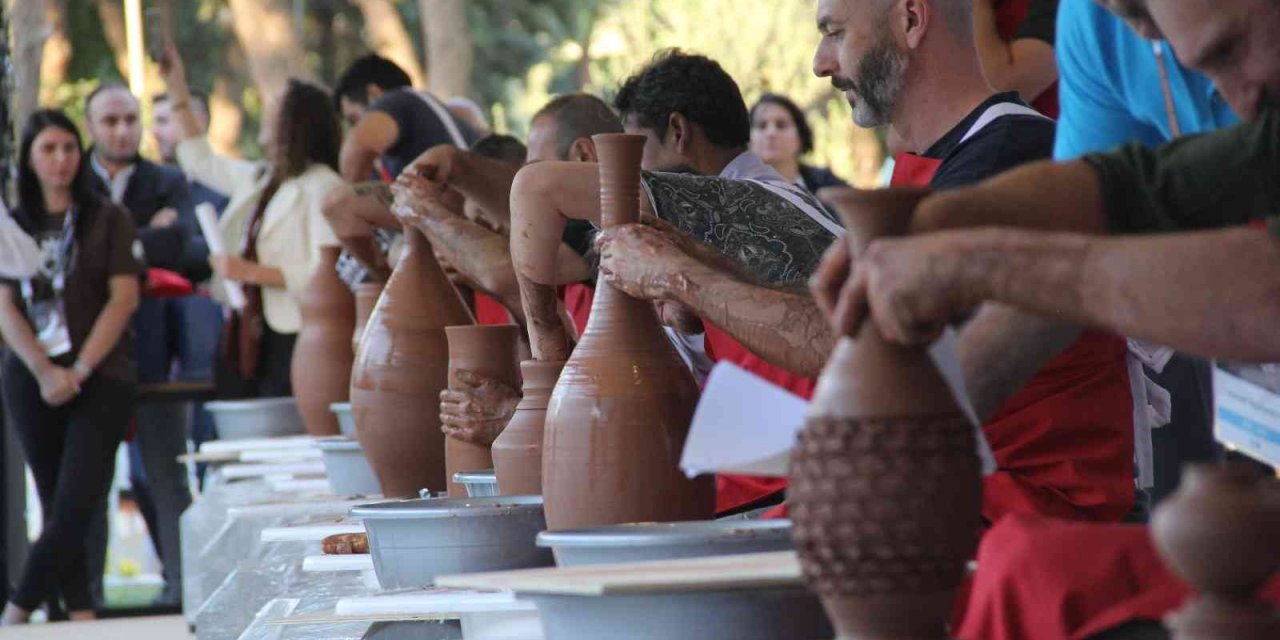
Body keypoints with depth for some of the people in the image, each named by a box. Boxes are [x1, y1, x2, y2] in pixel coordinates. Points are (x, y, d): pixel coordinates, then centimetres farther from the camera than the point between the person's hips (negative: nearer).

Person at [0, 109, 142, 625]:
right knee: (56, 504, 3)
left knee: (77, 502, -13)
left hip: (100, 376, -2)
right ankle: (81, 615, 6)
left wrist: (78, 371, -11)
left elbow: (123, 298, -3)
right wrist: (45, 372, -11)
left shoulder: (109, 220, 4)